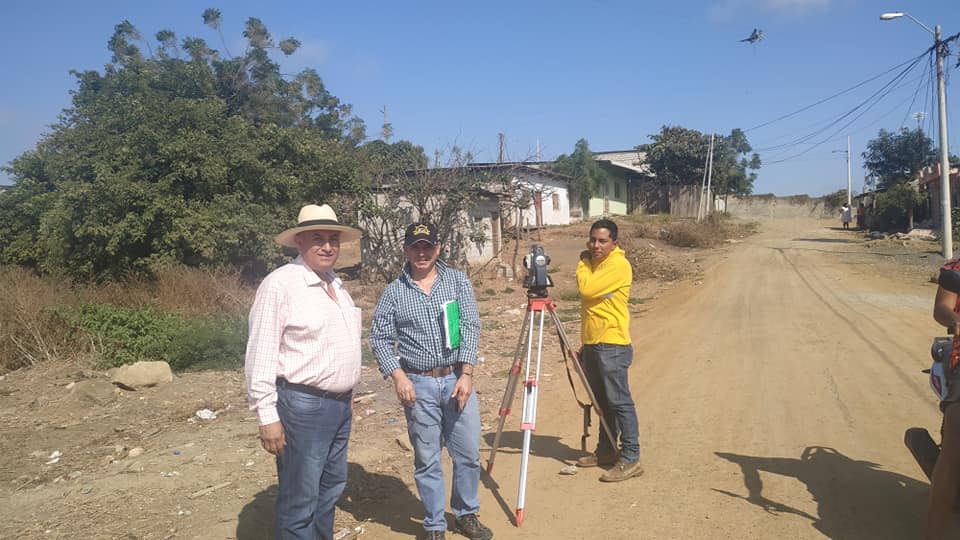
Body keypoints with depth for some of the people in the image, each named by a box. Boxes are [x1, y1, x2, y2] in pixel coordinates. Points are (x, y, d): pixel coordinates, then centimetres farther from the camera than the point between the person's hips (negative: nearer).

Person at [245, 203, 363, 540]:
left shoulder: (336, 285, 11)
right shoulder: (280, 284, -14)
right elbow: (261, 355, -17)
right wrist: (267, 417, -19)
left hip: (339, 404, 8)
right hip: (302, 406, -8)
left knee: (331, 488, 19)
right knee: (299, 500, 1)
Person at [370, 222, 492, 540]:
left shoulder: (458, 281, 2)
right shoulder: (393, 292, 1)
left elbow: (471, 327, -3)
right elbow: (379, 338, 1)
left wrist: (466, 374, -10)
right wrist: (398, 376, -11)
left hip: (457, 379, 1)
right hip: (418, 385, -1)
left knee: (468, 454, 9)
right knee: (426, 460, 7)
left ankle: (466, 514, 30)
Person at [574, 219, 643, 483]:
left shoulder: (618, 265, -12)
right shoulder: (593, 263, 17)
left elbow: (586, 288, -23)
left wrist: (582, 262, -6)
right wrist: (584, 330, 20)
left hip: (612, 345, -9)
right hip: (591, 344, 9)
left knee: (619, 402, -7)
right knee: (602, 402, 15)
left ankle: (630, 459, -2)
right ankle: (606, 450, 25)